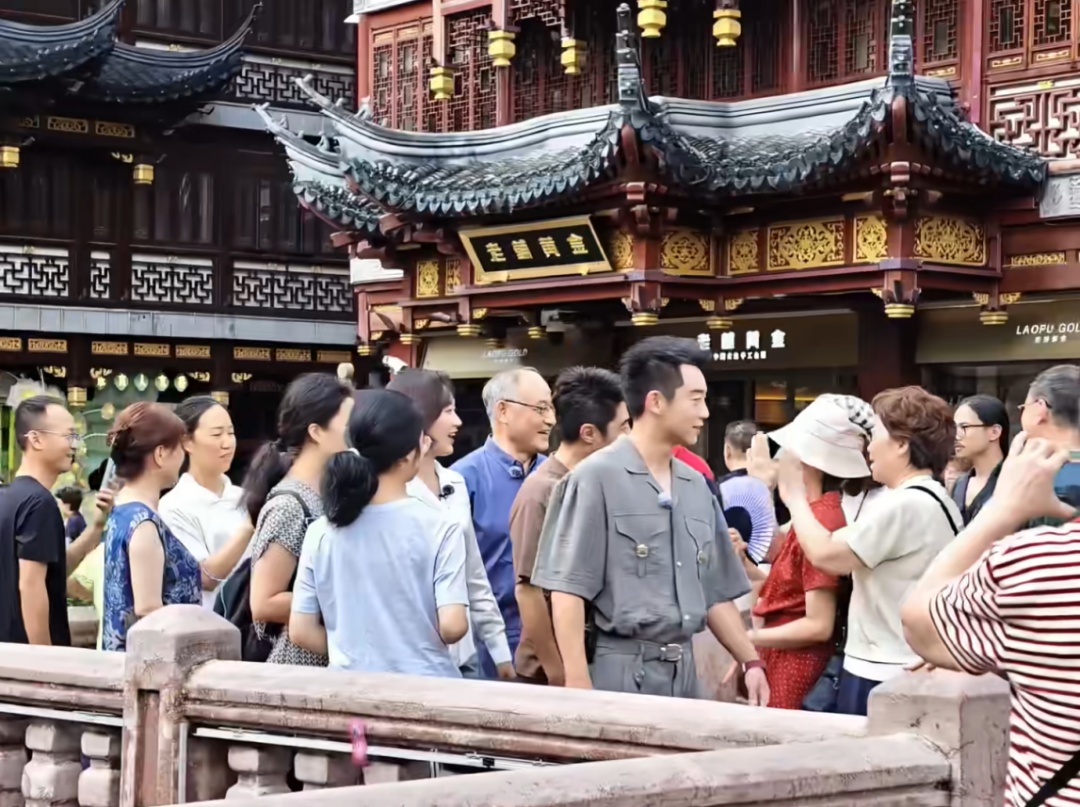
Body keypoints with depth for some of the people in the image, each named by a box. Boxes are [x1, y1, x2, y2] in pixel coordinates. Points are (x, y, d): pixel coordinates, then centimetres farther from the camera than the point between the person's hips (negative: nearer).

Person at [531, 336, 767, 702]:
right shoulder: (597, 478, -8)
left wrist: (751, 662, 13)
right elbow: (568, 590, -12)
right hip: (620, 671, -6)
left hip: (684, 671, 7)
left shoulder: (696, 486, 12)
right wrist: (578, 686, -17)